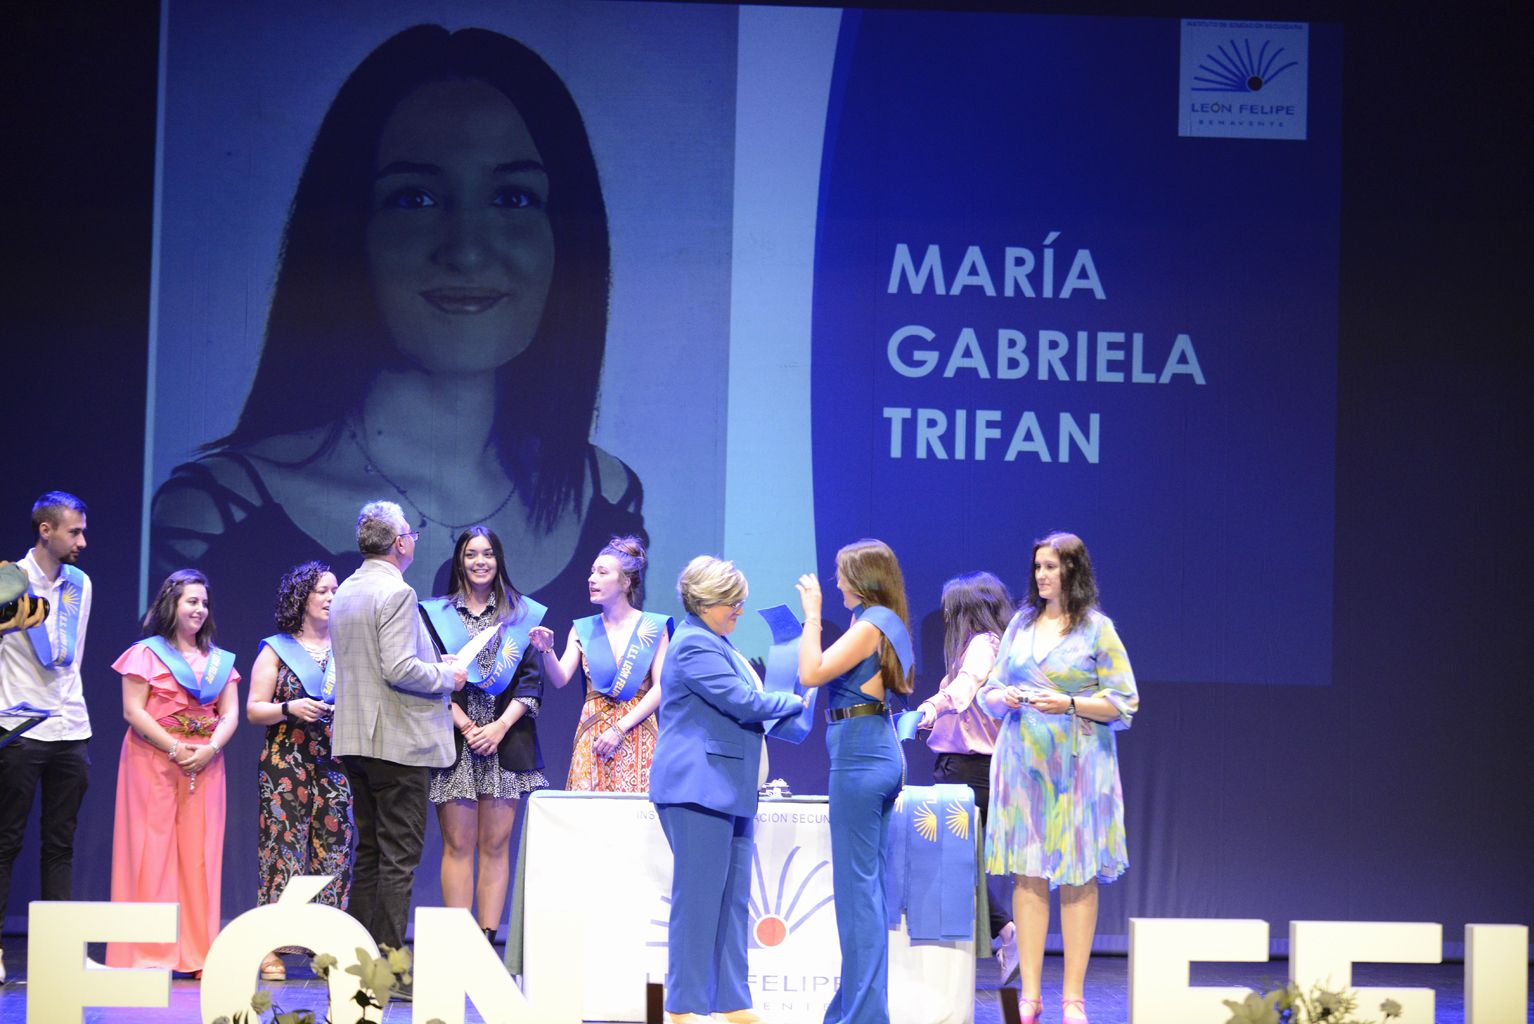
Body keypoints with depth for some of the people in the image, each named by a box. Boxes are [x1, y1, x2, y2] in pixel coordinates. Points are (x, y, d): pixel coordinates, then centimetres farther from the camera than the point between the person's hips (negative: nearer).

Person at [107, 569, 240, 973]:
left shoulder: (220, 661, 16)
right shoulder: (146, 653, 1)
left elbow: (230, 715, 9)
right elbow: (133, 711, -7)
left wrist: (209, 750, -10)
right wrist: (175, 750, -15)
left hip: (205, 764, 4)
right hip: (153, 763, -4)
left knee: (199, 855, 2)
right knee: (152, 853, -6)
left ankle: (197, 954, 4)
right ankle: (149, 953, -5)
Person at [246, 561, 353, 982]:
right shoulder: (277, 650, 6)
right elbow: (253, 709, 2)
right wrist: (290, 709, -14)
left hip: (337, 767, 3)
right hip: (286, 766, -3)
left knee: (334, 852, -1)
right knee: (283, 849, -8)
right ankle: (272, 948, -6)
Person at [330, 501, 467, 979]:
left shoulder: (344, 593, 14)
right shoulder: (396, 593, -15)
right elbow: (400, 669, -23)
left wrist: (435, 667, 21)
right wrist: (446, 676, -6)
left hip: (356, 741, 9)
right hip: (398, 741, -9)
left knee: (368, 852, 13)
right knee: (399, 855, -6)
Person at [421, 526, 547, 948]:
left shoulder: (522, 614, 10)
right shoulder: (436, 614, 8)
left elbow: (532, 681, 5)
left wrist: (500, 727, -9)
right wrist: (466, 726, -11)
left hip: (505, 739, 1)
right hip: (453, 740, -1)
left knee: (496, 845, 0)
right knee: (458, 845, -3)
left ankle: (487, 940, 1)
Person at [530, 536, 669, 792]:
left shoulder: (653, 627, 3)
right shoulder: (583, 629, 11)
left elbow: (660, 687, -4)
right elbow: (560, 680, 0)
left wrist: (620, 728, -11)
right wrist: (547, 651, -20)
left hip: (637, 733, -2)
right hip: (593, 736, 2)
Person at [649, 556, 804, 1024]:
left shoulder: (715, 642, 19)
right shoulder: (694, 645, -14)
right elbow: (744, 702, -18)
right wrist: (794, 701, -3)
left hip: (728, 789, 10)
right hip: (698, 788, -10)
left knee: (732, 899, 9)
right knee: (698, 897, -7)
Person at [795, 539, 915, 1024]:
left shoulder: (870, 624, -13)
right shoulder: (890, 624, 16)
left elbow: (812, 672, -16)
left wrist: (812, 614, -9)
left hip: (858, 755, -10)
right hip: (882, 753, 10)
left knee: (856, 883, -6)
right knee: (868, 882, 13)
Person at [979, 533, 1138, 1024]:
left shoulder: (1098, 629, -1)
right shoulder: (1021, 624, 11)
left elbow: (1124, 704, -3)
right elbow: (989, 693, 16)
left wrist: (1071, 704, -15)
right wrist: (1004, 698, -6)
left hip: (1078, 763, -3)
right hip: (1022, 761, 4)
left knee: (1077, 878, -2)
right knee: (1027, 875, 1)